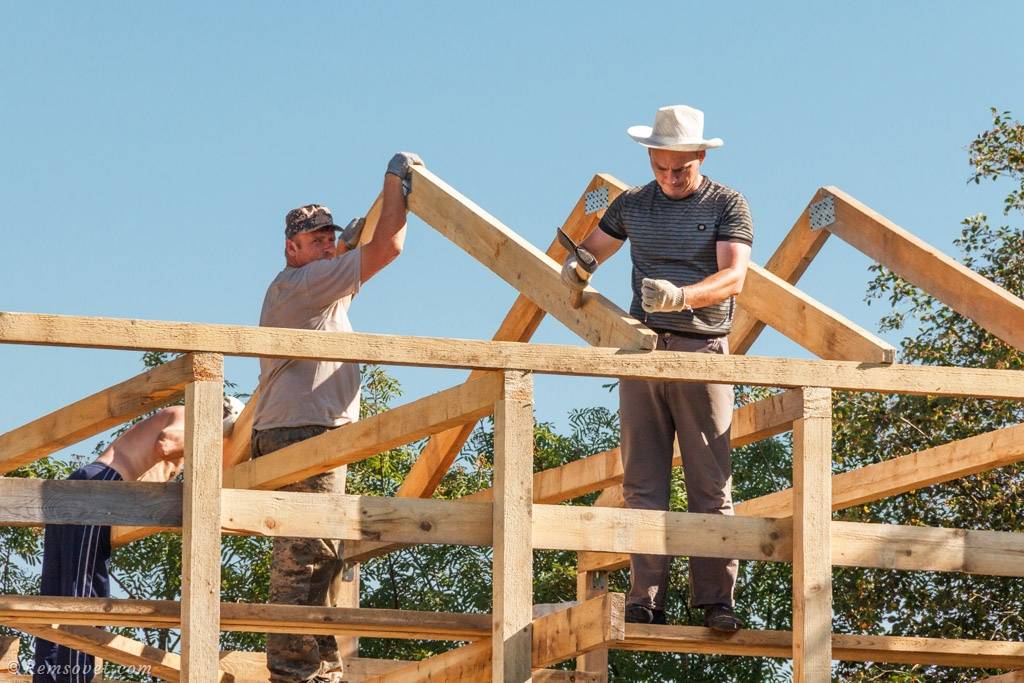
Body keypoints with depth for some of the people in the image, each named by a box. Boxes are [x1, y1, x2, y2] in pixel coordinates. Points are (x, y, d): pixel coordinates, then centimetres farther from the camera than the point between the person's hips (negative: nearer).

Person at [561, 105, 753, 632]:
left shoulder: (726, 205, 0)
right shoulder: (632, 204, 12)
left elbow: (733, 277, -11)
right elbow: (592, 249, 22)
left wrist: (681, 296, -29)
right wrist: (574, 268, -3)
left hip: (703, 351, -3)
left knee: (710, 485, -6)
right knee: (642, 484, 0)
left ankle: (716, 601, -5)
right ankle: (645, 603, 0)